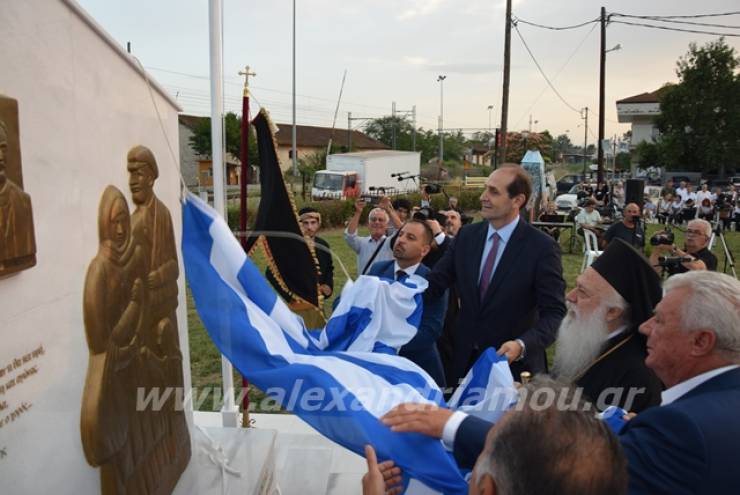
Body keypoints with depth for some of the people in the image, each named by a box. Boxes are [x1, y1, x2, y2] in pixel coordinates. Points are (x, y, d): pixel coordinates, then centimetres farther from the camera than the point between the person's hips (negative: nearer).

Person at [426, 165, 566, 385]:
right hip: (465, 359, 4)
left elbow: (554, 312, -15)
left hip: (515, 364, -4)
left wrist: (522, 345, -30)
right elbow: (433, 284, 0)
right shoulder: (466, 236, -1)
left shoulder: (542, 247, -15)